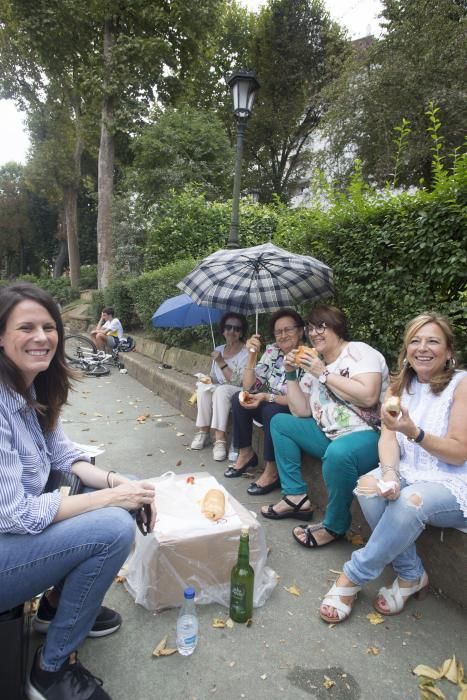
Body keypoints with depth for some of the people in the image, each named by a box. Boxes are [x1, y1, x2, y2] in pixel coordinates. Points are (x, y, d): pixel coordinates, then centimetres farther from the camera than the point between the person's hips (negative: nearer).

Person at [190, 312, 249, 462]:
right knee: (203, 387, -25)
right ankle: (203, 431, -18)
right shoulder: (218, 350, 5)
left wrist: (222, 363, -25)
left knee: (221, 390, -35)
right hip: (217, 393, 5)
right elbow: (213, 378, 12)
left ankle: (220, 439, -36)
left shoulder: (246, 353, -13)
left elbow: (238, 382, -22)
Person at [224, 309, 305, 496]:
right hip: (271, 409, 6)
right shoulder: (272, 351, -5)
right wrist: (252, 354, -19)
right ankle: (246, 454, 4)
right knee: (238, 399, -12)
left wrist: (267, 397, -30)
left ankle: (272, 471, -16)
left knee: (272, 410, -33)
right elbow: (250, 387, -7)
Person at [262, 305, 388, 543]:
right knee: (280, 423, 11)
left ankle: (335, 526, -11)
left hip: (367, 435, -8)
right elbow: (301, 412, 10)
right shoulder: (315, 364, 13)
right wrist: (291, 374, 2)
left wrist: (324, 374, -19)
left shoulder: (359, 351, -8)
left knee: (338, 453, -39)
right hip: (329, 435, 9)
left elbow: (368, 396, -25)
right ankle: (296, 497, 6)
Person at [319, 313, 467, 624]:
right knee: (368, 487, -25)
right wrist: (389, 473, -24)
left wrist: (413, 431, -29)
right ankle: (411, 575, -5)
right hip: (408, 473, 5)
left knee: (411, 501, -35)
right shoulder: (401, 385, 7)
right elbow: (388, 437, -3)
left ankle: (353, 577, -15)